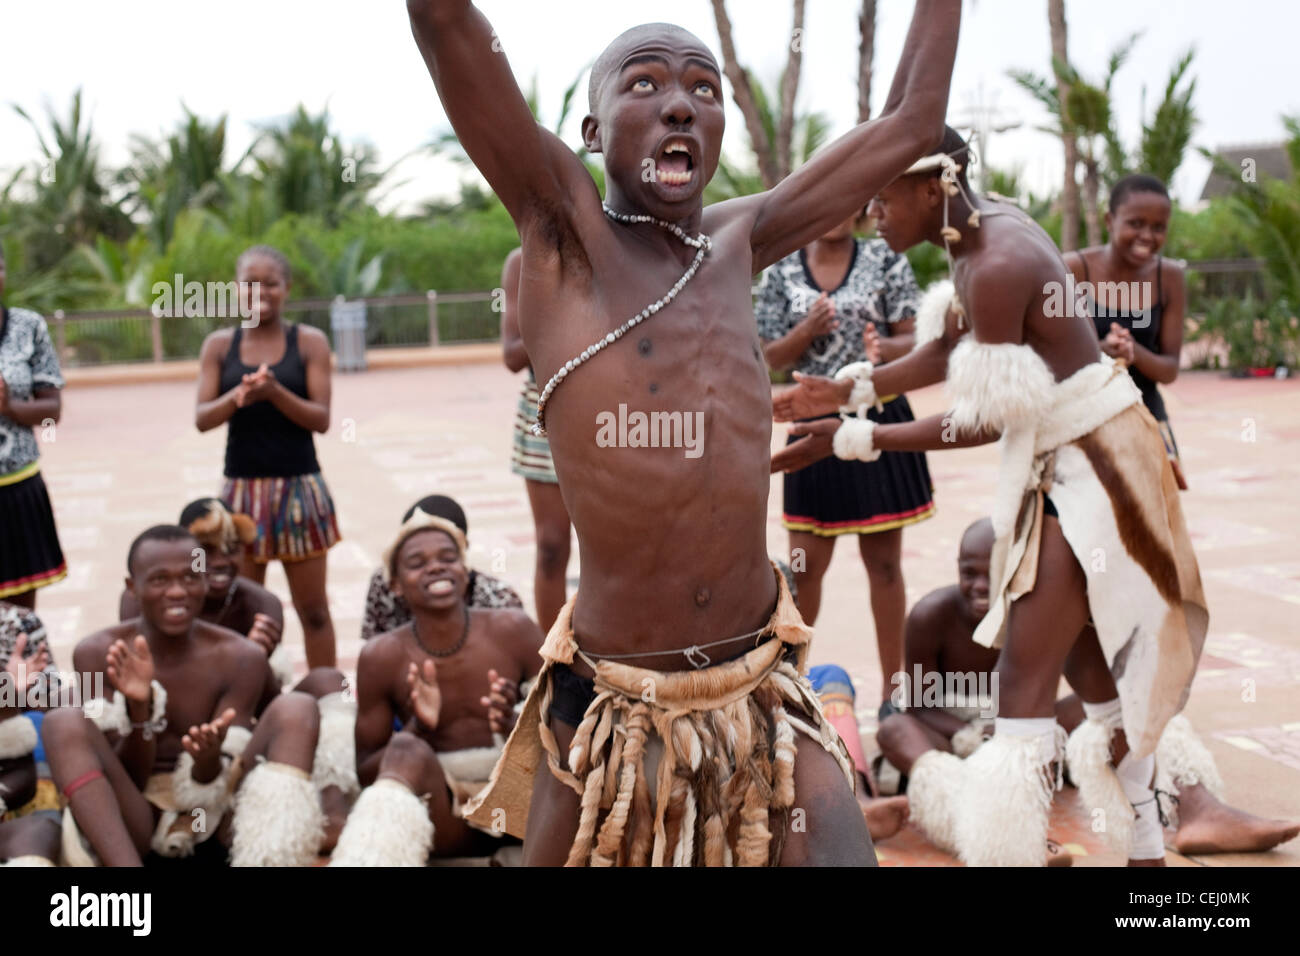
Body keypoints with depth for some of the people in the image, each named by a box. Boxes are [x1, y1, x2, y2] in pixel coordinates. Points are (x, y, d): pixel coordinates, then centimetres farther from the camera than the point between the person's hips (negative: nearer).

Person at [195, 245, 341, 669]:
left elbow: (321, 419, -7)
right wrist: (238, 395, -21)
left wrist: (275, 392, -23)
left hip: (298, 487, -1)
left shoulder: (310, 342, -1)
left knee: (313, 608, 7)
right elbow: (202, 418, -1)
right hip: (241, 488, 2)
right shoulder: (219, 345, 5)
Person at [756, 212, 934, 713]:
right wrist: (807, 330, -16)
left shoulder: (885, 261, -1)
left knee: (883, 561, 6)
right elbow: (770, 357, 3)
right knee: (805, 563, 6)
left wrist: (886, 347, -23)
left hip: (880, 421, -1)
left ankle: (892, 689, 16)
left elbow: (915, 340, -2)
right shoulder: (783, 271, 4)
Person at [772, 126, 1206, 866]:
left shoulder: (996, 268, -28)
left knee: (1025, 686, -10)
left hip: (1090, 468, -10)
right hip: (1068, 461, 10)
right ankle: (1144, 846, 37)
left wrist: (850, 439, -23)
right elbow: (949, 352, 6)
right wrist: (849, 389, -3)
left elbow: (983, 423, -24)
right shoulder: (983, 230, 1)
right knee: (1087, 657, 21)